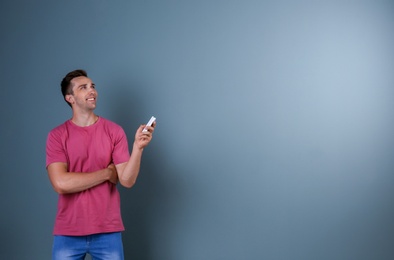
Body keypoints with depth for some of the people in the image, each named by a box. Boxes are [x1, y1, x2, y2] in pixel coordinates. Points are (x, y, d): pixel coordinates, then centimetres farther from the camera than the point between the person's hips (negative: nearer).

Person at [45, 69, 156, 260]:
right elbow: (61, 184, -15)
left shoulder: (114, 131, 1)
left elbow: (127, 180, -5)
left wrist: (138, 147, -21)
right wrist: (107, 173, -10)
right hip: (68, 233, -1)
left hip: (108, 232, 1)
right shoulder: (57, 136, -3)